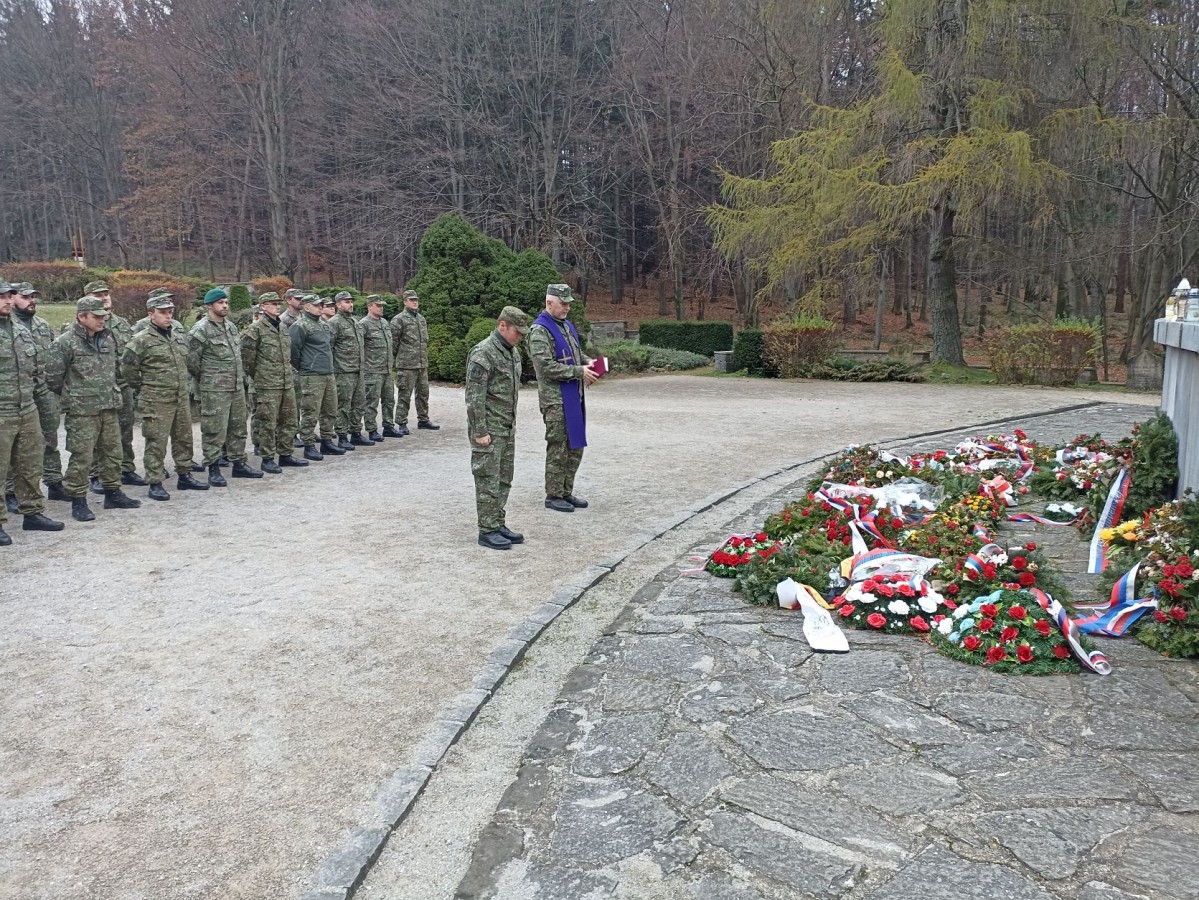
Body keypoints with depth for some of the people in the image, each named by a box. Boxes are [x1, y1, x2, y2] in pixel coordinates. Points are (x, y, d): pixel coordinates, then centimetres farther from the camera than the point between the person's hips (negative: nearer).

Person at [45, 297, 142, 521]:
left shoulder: (109, 339, 9)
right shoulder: (65, 342, -11)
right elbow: (53, 377, -8)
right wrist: (71, 396, 3)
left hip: (110, 408, 6)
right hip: (81, 411, -6)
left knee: (112, 452, 14)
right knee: (81, 457, -2)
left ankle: (113, 493, 27)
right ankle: (78, 501, 8)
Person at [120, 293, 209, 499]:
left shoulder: (179, 333, 9)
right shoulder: (142, 340, -10)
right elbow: (127, 368, -8)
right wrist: (144, 387, 0)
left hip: (182, 397, 6)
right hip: (156, 401, -6)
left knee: (184, 438, 14)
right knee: (156, 442, -2)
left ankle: (185, 476, 27)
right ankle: (155, 484, 5)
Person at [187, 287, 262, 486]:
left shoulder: (231, 326, 13)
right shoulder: (200, 330, -11)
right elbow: (192, 361, -10)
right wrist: (206, 380, 1)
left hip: (237, 387, 8)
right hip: (214, 390, -8)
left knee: (238, 427, 14)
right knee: (214, 430, -3)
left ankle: (239, 464, 25)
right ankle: (213, 469, 5)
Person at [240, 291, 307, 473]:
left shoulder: (282, 326, 13)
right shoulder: (256, 328, -9)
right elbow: (246, 354, -10)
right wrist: (256, 375, -2)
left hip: (287, 382, 7)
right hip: (267, 385, -7)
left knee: (289, 421, 12)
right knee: (268, 423, -1)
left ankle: (285, 455, 24)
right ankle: (267, 459, 6)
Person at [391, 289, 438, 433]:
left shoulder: (422, 319, 16)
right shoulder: (399, 319, -7)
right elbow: (393, 341, -8)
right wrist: (398, 357, -5)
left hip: (423, 364, 7)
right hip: (406, 365, -7)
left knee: (423, 393, 14)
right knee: (404, 394, -4)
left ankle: (423, 419, 25)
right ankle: (401, 423, 2)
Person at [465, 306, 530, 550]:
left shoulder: (512, 351, 12)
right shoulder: (483, 353, -16)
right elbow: (474, 396, -18)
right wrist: (480, 432, -19)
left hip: (507, 428, 9)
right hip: (489, 429, -9)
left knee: (503, 479, 13)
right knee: (488, 480, -3)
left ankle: (498, 524, 21)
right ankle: (487, 531, 3)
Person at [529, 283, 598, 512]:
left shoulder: (566, 325, 15)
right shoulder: (540, 330, -12)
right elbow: (546, 366, -20)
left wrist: (587, 362, 4)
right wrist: (579, 371, -19)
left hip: (574, 395, 9)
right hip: (556, 398, -9)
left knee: (575, 446, 13)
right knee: (558, 448, -2)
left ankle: (566, 492, 24)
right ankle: (553, 496, 9)